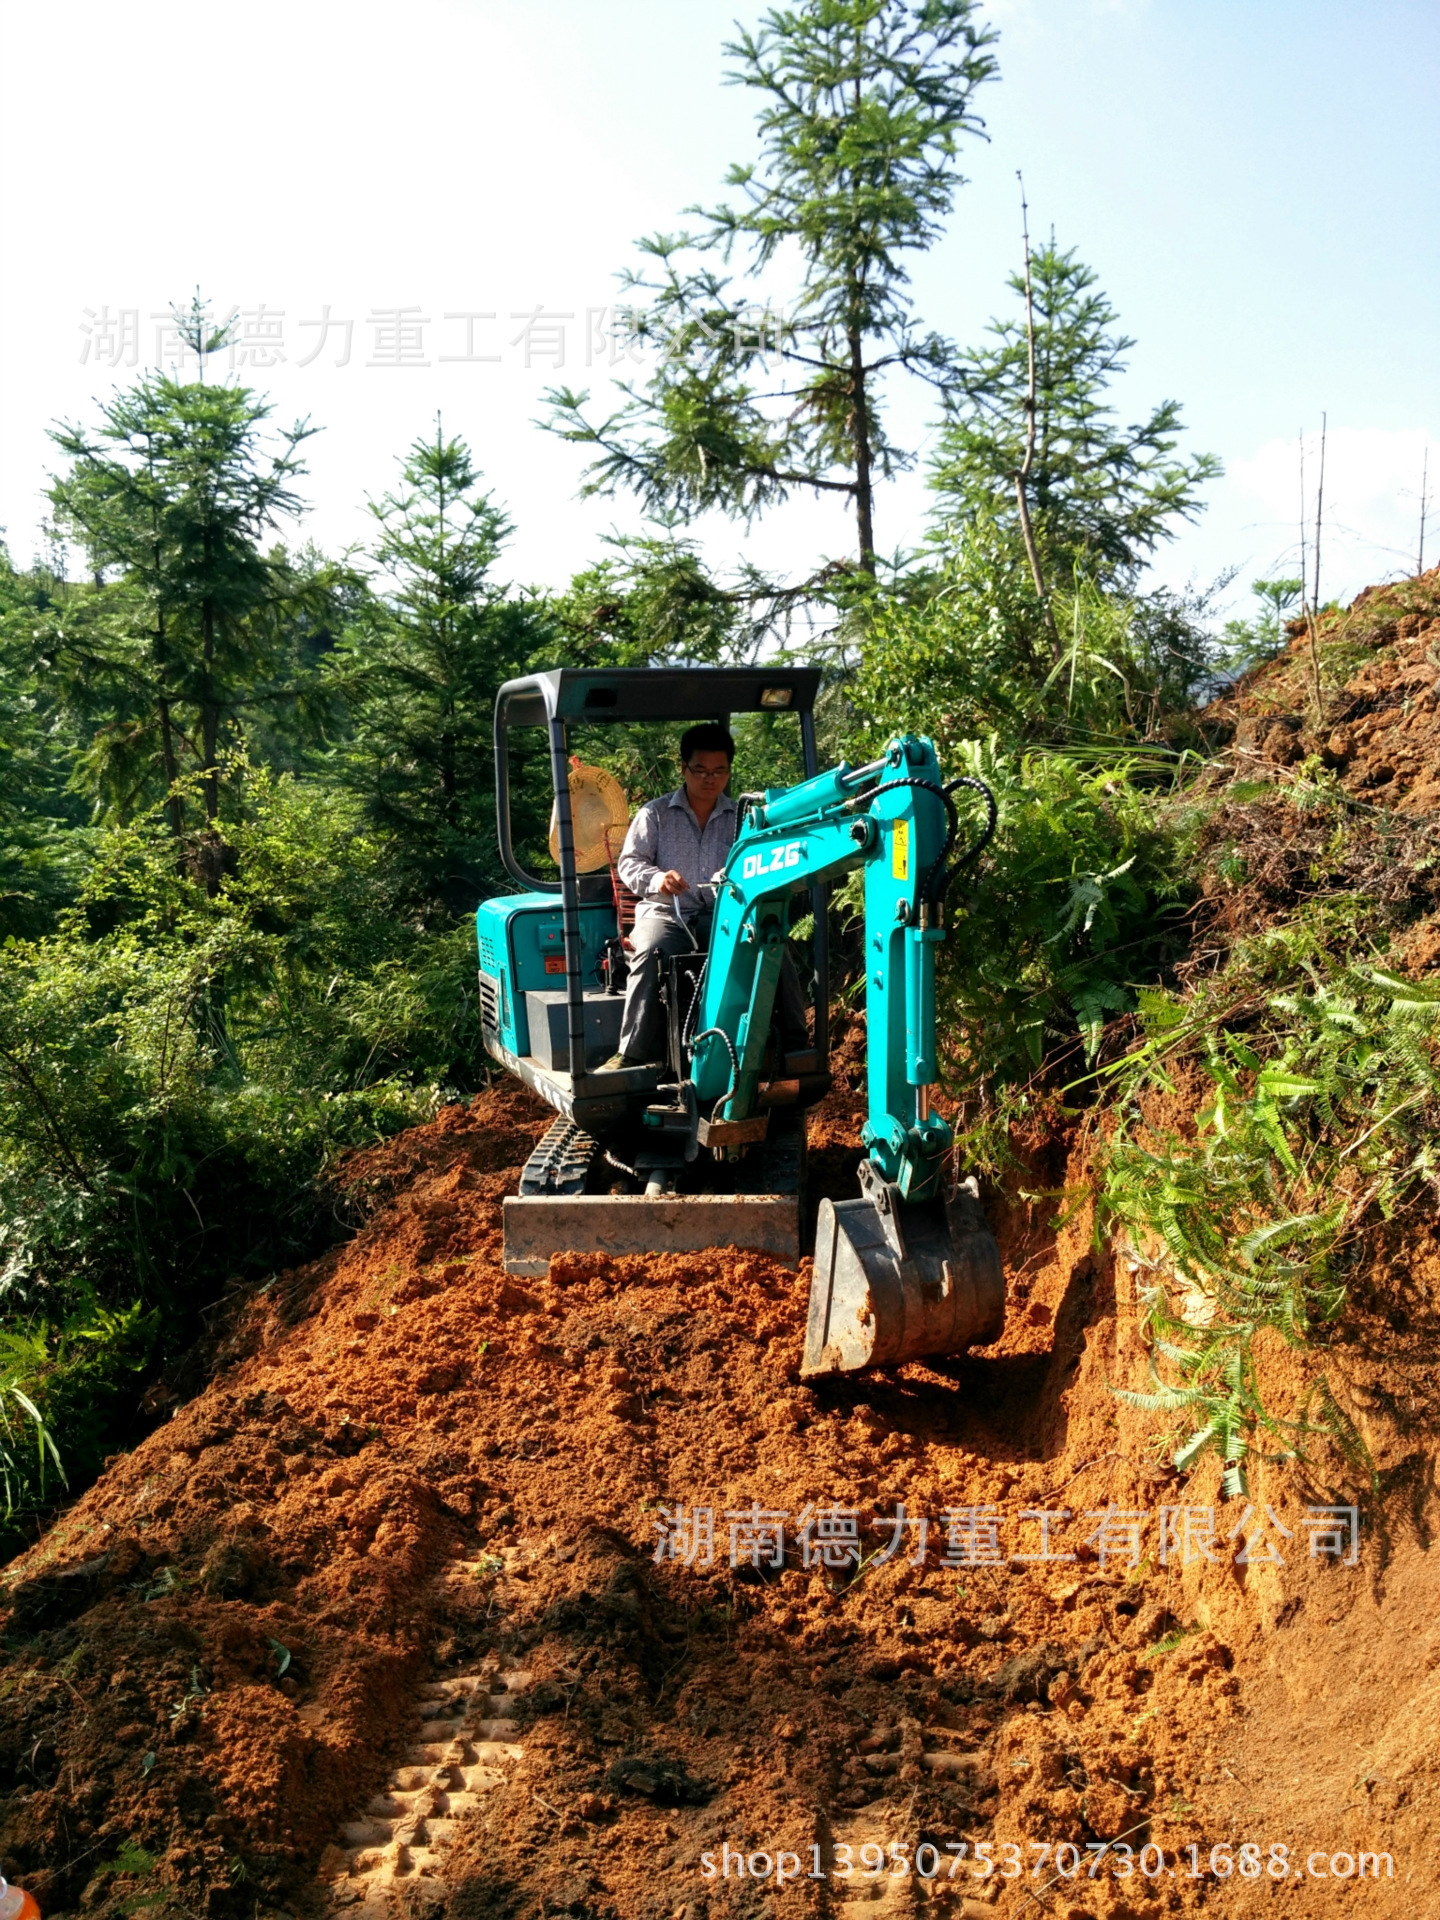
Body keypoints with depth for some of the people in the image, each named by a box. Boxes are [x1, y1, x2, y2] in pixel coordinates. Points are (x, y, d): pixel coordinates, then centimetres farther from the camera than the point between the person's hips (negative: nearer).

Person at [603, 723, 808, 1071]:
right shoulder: (655, 814, 10)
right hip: (666, 912, -1)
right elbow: (629, 861, 4)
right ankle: (634, 1054, -33)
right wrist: (655, 878, -19)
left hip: (723, 914, 2)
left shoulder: (741, 817, 15)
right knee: (649, 952, -37)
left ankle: (795, 1046, -16)